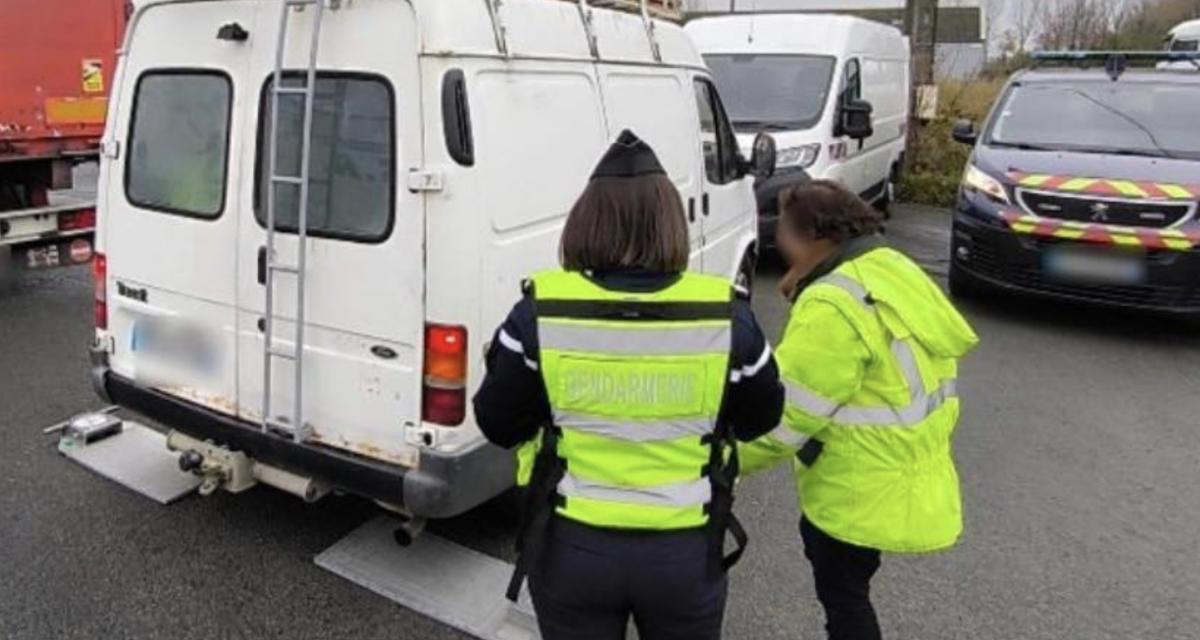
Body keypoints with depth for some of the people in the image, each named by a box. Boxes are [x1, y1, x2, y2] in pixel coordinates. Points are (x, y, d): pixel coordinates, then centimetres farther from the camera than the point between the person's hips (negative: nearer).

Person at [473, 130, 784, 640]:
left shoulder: (540, 313, -18)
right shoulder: (726, 317, -16)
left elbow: (498, 425, -5)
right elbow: (761, 418, 1)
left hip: (571, 548, 0)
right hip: (685, 553, 1)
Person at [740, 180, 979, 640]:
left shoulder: (832, 307, -26)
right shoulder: (893, 272, 5)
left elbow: (786, 413, -24)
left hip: (860, 492, -10)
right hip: (903, 474, 10)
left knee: (843, 597, 10)